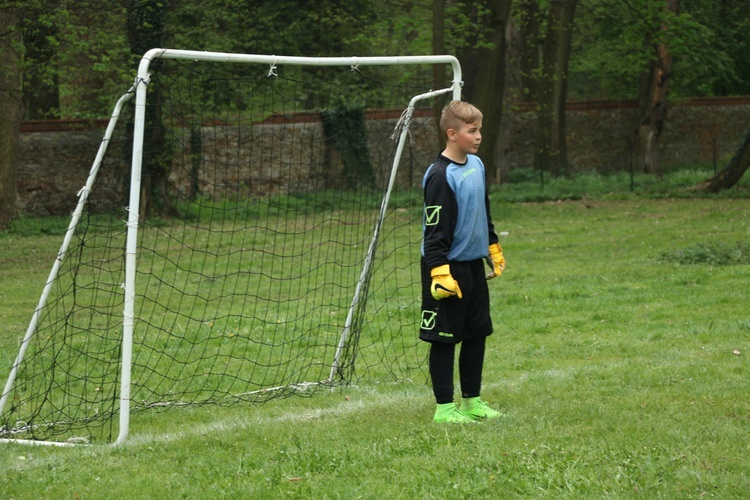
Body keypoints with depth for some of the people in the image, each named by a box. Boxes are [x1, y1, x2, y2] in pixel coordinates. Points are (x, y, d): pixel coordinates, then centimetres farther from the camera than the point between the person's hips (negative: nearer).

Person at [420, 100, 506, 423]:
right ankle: (444, 407, 6)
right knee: (444, 339, -1)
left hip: (474, 265, 8)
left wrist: (494, 251, 27)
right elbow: (434, 230, -18)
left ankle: (472, 401, 24)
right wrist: (440, 273, -22)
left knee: (477, 334, 13)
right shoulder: (440, 176, -17)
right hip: (448, 268, -8)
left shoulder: (476, 165, 8)